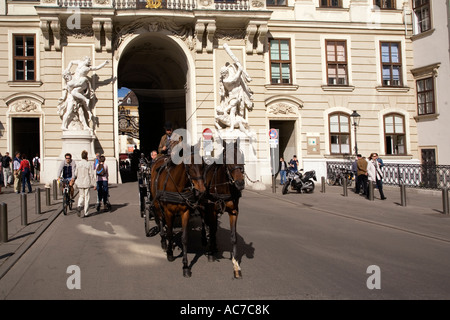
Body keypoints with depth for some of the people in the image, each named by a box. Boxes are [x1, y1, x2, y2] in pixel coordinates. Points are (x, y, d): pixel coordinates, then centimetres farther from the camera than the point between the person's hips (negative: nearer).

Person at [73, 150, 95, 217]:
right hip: (87, 183, -3)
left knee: (81, 196, 16)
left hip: (80, 183, 3)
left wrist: (74, 179, 28)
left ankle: (79, 206, -12)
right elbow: (91, 175, -9)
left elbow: (75, 174, 8)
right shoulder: (88, 164, -9)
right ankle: (86, 213, 8)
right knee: (87, 197, 5)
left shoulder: (78, 164, 1)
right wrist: (93, 184, -4)